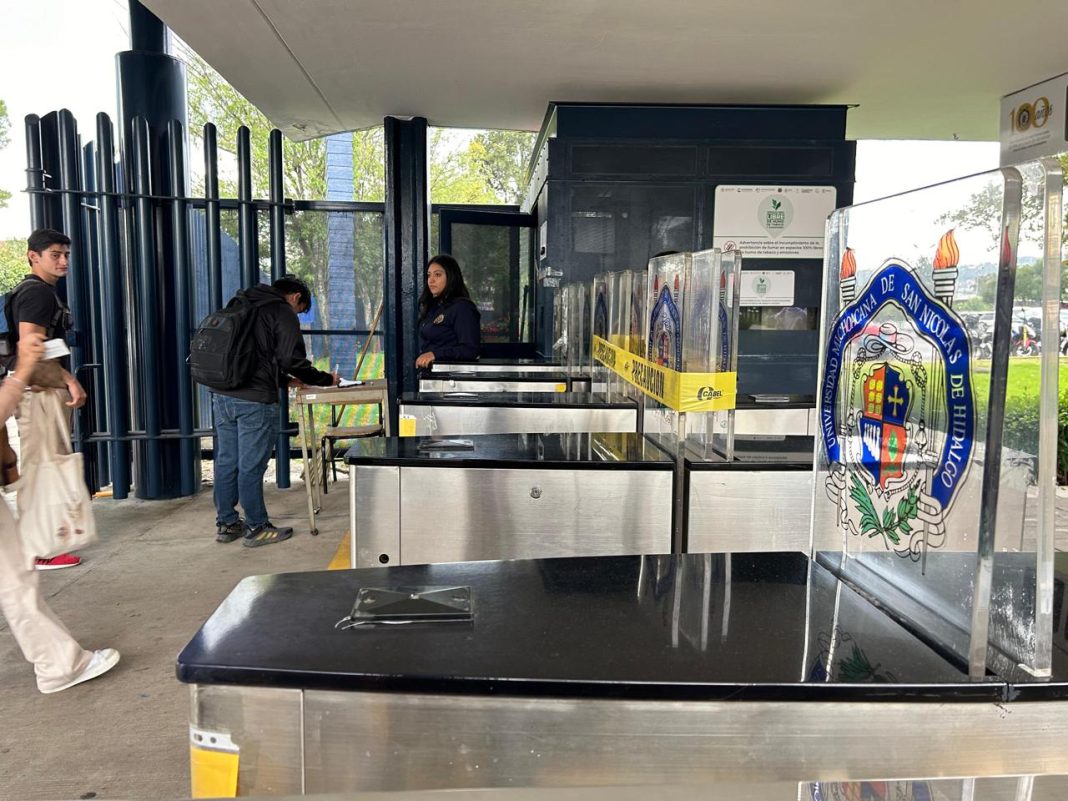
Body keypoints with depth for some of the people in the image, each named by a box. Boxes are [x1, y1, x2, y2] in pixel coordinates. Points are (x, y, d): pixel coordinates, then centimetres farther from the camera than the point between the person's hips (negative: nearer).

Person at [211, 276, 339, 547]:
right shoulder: (283, 313, -4)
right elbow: (293, 360, -10)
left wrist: (284, 380, 30)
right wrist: (327, 380, 4)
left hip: (222, 395, 8)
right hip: (254, 401, -8)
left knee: (226, 461, 13)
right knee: (251, 466, -1)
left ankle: (226, 523, 23)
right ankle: (256, 527, 9)